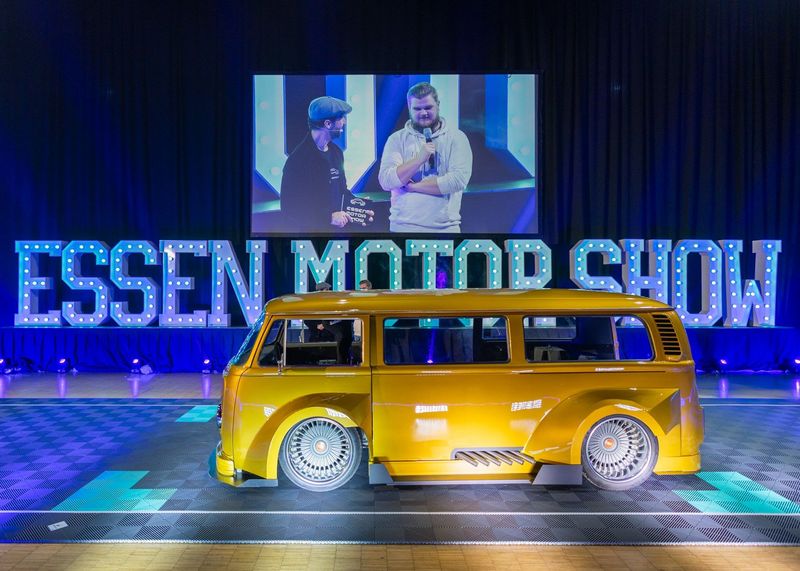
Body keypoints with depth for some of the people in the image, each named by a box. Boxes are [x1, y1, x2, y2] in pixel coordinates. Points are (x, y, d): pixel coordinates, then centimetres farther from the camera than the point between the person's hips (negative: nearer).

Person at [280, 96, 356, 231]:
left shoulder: (335, 151, 6)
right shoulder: (299, 159, -18)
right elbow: (289, 208, -21)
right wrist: (329, 217, -23)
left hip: (337, 227, 7)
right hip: (310, 230, -7)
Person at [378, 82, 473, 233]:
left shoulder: (456, 137, 0)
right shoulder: (397, 139, 3)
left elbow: (459, 179, -12)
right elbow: (385, 181, -7)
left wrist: (413, 186, -10)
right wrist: (419, 158, -18)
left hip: (445, 227, -1)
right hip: (403, 226, 1)